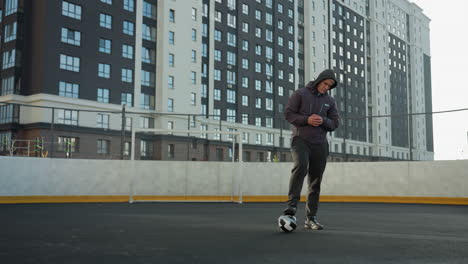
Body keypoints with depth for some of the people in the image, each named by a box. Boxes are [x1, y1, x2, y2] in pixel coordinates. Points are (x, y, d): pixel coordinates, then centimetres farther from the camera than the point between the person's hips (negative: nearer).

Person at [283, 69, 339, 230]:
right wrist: (307, 120, -16)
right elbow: (288, 113, -2)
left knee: (315, 181, 4)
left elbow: (334, 123, 12)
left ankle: (311, 218, 9)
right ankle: (292, 204, -34)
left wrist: (323, 121, -10)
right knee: (301, 166, -31)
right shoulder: (300, 94, 3)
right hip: (300, 139, -4)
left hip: (320, 144, 4)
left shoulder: (330, 101, 14)